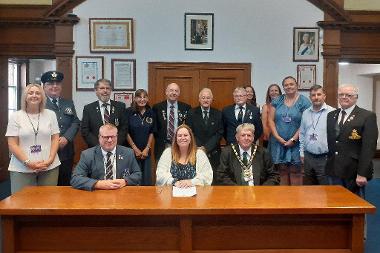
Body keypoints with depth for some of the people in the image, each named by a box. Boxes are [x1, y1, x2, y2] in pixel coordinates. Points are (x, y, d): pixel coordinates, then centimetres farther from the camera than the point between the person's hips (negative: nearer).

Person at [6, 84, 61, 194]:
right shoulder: (15, 116, 3)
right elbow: (12, 144, -1)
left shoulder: (50, 114, 9)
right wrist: (28, 163, -12)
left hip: (49, 167, 1)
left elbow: (55, 139, 6)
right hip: (21, 169, -1)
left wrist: (50, 160, -8)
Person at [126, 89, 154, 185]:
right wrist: (135, 149, -7)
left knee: (147, 180, 4)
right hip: (132, 151, -3)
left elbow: (151, 132, 7)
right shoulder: (129, 112, -4)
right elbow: (126, 132, -5)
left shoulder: (150, 112, 5)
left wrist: (147, 149, -2)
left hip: (146, 152, 3)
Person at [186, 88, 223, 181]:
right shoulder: (192, 113, 5)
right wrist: (199, 148, -12)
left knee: (213, 179, -2)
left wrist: (206, 148, -10)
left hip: (213, 154, 1)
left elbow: (219, 133, 0)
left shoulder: (218, 114, 6)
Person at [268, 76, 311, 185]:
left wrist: (293, 140, -13)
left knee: (295, 172, -1)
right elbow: (271, 120, 4)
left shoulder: (304, 101, -2)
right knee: (282, 172, 7)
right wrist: (278, 137, -7)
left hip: (296, 143, -3)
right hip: (279, 143, 3)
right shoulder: (277, 101, 8)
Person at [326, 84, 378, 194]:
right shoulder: (331, 116, 11)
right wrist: (327, 165, 7)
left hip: (354, 172, -4)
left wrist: (362, 174, -17)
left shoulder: (368, 116, -7)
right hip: (334, 171, 5)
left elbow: (369, 147, -13)